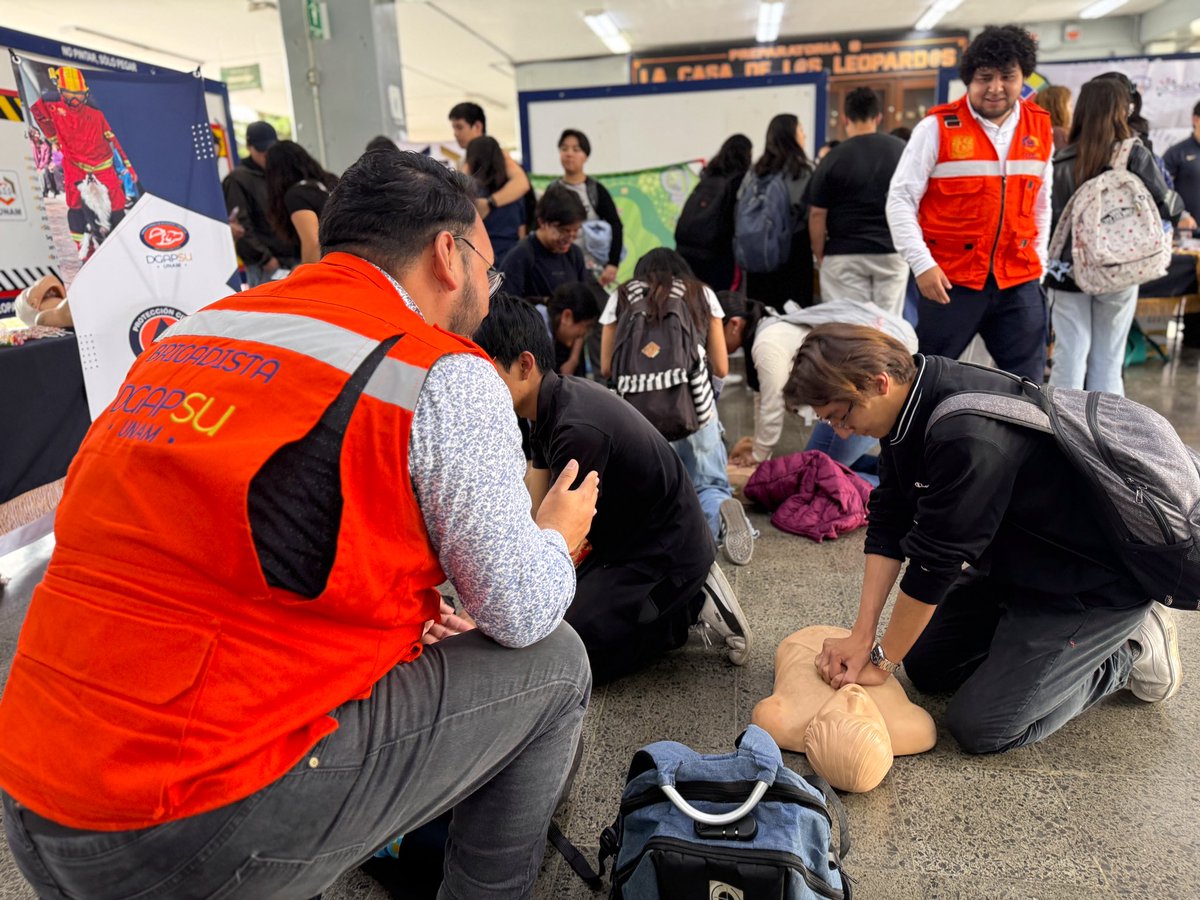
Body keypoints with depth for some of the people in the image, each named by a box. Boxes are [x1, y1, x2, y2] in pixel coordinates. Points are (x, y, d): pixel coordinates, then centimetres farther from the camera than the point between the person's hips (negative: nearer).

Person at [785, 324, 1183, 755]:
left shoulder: (969, 434, -36)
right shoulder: (911, 404, -7)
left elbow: (934, 561, -28)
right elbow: (888, 525, -4)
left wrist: (881, 661, -14)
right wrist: (862, 636, -8)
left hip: (1094, 582, -8)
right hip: (1014, 562, 9)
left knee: (980, 728, -10)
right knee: (926, 666, 12)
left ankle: (1130, 654, 8)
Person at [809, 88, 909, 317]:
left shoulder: (834, 158, -7)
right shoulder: (902, 151, 3)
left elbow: (817, 214, -6)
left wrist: (819, 255, 5)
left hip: (845, 256, -3)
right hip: (892, 252, 3)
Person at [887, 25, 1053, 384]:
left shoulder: (1040, 128, 8)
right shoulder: (938, 127, -7)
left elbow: (1041, 203, 18)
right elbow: (900, 199, -8)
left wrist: (1037, 263, 13)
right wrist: (921, 263, -15)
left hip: (1019, 281, 5)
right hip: (951, 280, -4)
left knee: (1028, 387, 11)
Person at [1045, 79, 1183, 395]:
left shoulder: (1063, 162, -3)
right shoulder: (1135, 154, -4)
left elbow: (1050, 221, -7)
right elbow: (1165, 206, -2)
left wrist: (1049, 268, 3)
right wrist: (1178, 203, 18)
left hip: (1069, 269, 0)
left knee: (1070, 355, 4)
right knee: (1108, 360, 8)